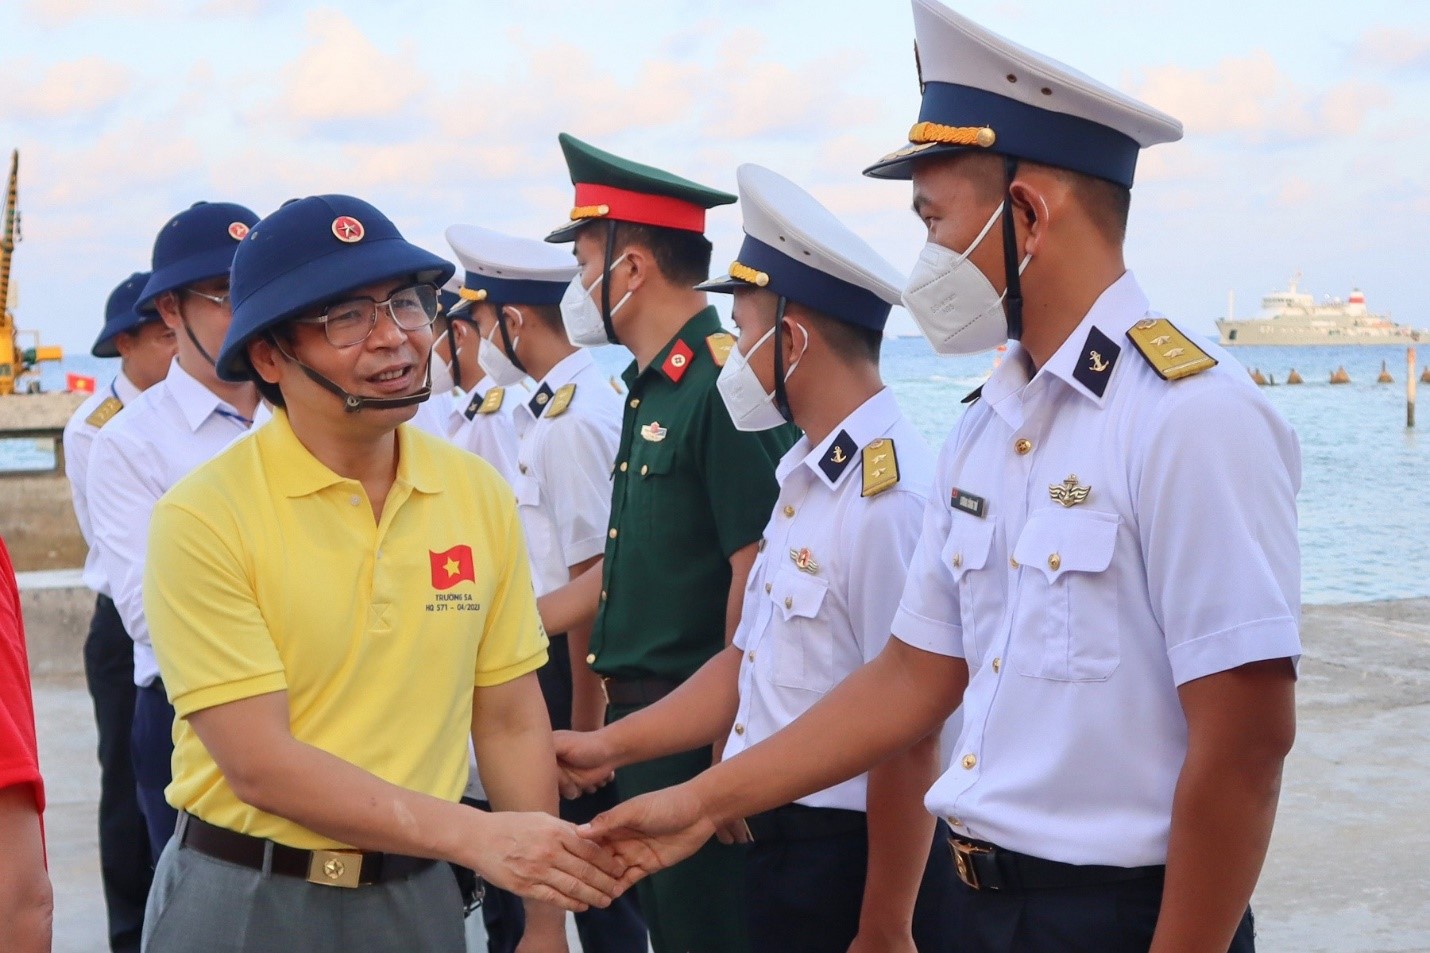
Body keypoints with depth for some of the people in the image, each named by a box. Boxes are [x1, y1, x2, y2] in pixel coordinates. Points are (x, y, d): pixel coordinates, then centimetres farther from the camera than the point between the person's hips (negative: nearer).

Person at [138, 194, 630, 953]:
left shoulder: (479, 494, -1)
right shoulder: (204, 517, -15)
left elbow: (511, 723, 5)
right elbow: (259, 766, -18)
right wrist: (473, 836, -22)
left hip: (415, 890, 4)